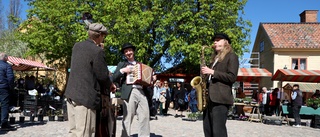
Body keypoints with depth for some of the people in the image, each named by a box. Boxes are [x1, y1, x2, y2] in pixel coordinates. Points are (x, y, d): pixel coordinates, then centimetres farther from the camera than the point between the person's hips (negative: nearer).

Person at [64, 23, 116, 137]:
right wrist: (110, 85, 9)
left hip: (71, 94, 8)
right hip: (85, 97, -8)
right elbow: (102, 75, -10)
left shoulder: (77, 46, 10)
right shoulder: (97, 51, -14)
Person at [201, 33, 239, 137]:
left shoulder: (231, 56, 2)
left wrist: (212, 72, -13)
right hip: (209, 97, 8)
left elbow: (232, 77, -10)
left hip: (221, 98, -8)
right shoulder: (215, 57, 26)